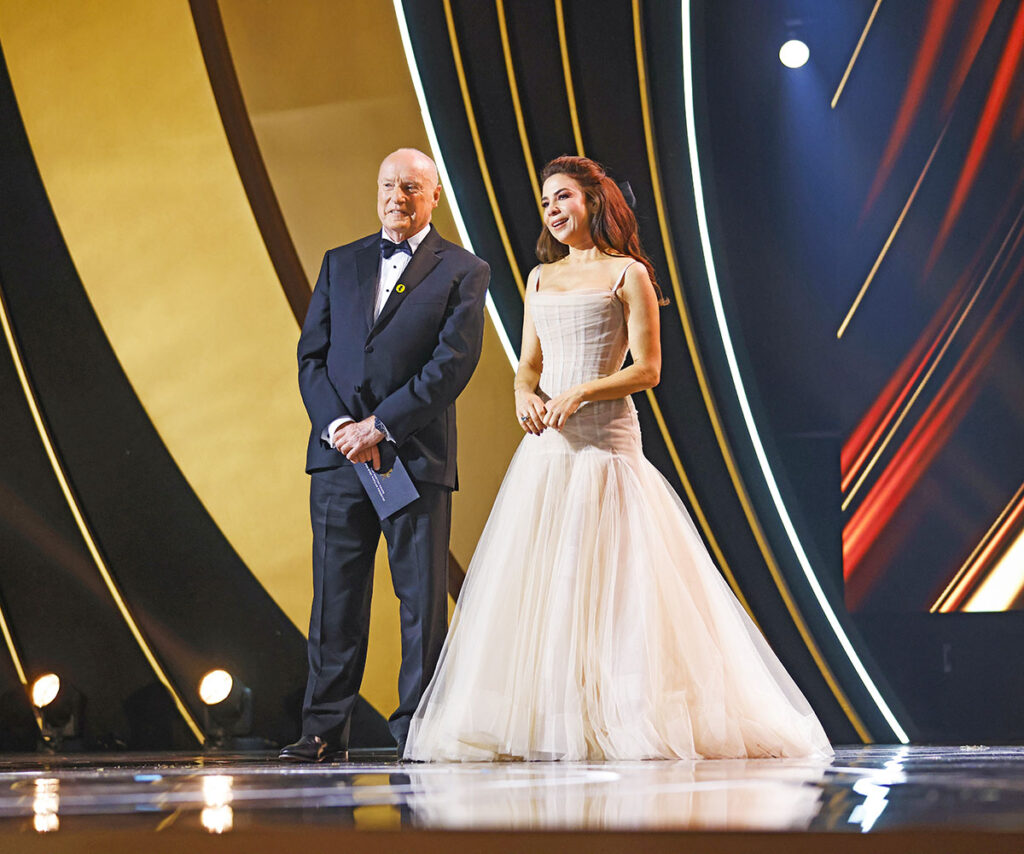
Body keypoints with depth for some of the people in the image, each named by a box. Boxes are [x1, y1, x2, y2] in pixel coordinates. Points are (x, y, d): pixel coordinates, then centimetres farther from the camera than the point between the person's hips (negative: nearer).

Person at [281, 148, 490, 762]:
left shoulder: (463, 271, 4)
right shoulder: (341, 264, 16)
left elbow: (454, 362, -7)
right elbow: (312, 356, 10)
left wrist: (379, 425, -12)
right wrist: (338, 427, -7)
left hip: (417, 454, -3)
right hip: (339, 456, 3)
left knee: (424, 598, -1)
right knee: (336, 597, 3)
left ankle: (417, 729, 5)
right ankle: (326, 730, 6)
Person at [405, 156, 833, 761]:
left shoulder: (627, 274, -1)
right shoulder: (541, 278, 17)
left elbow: (647, 369, -6)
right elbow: (529, 365, 17)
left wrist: (580, 393, -18)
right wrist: (525, 395, -5)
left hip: (606, 438, -6)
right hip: (547, 443, 6)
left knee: (608, 578, -9)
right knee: (536, 582, 0)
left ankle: (627, 722, -4)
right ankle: (551, 722, 3)